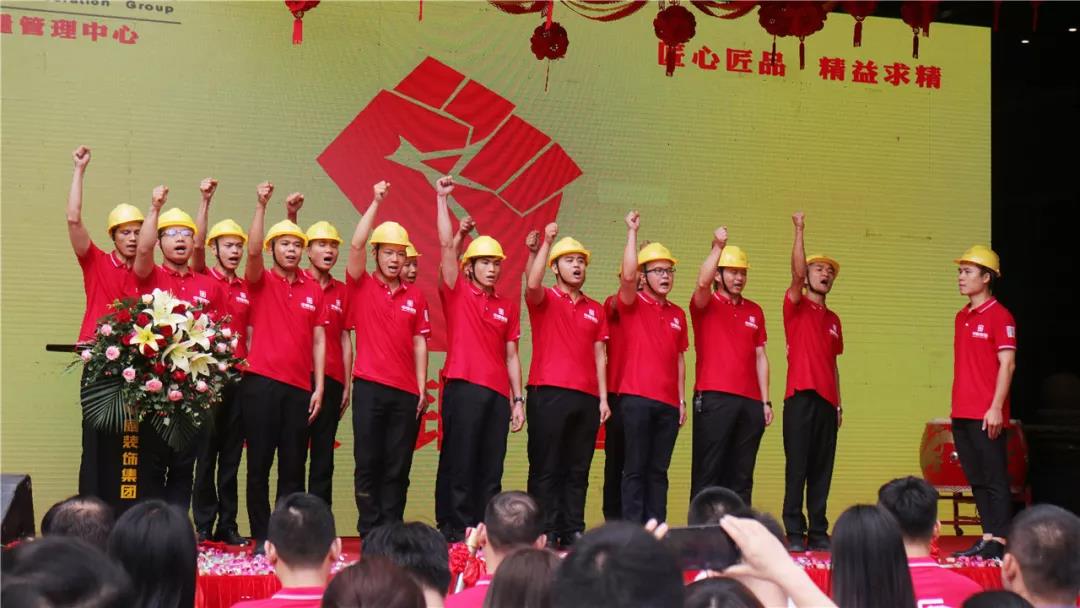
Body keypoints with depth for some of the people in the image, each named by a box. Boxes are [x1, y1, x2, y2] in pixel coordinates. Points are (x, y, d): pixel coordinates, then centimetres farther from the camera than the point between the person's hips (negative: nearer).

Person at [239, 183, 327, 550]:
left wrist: (319, 386, 2)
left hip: (300, 387, 3)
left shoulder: (313, 290, 10)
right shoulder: (261, 282, 3)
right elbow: (253, 252, -18)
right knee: (259, 464, 0)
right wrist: (261, 206, -25)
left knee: (293, 467, 6)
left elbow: (318, 340, 9)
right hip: (261, 382, -3)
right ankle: (261, 537, 6)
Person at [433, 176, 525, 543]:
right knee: (459, 462, -4)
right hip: (463, 388, -4)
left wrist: (518, 399, 10)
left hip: (498, 393, 4)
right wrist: (442, 199, -8)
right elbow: (446, 245, -5)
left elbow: (511, 356, 16)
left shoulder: (507, 307, 16)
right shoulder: (456, 292, 4)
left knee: (491, 468, 5)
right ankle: (455, 532, -1)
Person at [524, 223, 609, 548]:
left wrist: (603, 397, 8)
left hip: (587, 398, 5)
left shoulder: (595, 310, 17)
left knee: (578, 470, 7)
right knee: (546, 468, -3)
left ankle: (573, 532, 12)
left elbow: (599, 356, 15)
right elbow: (532, 284, -20)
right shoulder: (544, 299, 4)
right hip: (549, 395, -5)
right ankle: (545, 532, -1)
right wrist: (547, 241, -20)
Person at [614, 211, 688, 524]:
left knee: (659, 471, 7)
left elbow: (679, 359, 17)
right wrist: (632, 232, -19)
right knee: (635, 469, -4)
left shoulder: (677, 314, 15)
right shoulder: (633, 304, 1)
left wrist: (682, 399, 12)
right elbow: (627, 276, -20)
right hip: (637, 398, -5)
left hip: (668, 403, 5)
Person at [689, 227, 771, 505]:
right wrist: (718, 247, -27)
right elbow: (702, 282, -21)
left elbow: (760, 357, 15)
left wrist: (765, 401, 9)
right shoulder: (706, 304, 3)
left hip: (750, 402, 5)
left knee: (741, 475, 7)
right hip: (714, 399, -5)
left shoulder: (754, 311, 16)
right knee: (708, 471, -4)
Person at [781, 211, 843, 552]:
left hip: (827, 401, 5)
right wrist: (799, 231, -22)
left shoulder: (833, 320, 19)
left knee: (822, 470, 6)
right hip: (800, 397, -5)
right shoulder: (796, 306, 4)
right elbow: (797, 273, -15)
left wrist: (838, 404, 15)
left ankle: (818, 533, 10)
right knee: (797, 467, -5)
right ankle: (794, 533, -2)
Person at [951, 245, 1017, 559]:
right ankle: (988, 537, 15)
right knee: (976, 480, 10)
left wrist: (996, 407, -18)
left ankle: (1000, 542, -3)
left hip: (986, 415, -8)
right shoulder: (961, 317, 16)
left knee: (995, 480, -5)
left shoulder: (999, 316, -7)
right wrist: (956, 407, 16)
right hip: (962, 414, 8)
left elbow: (1007, 364, -12)